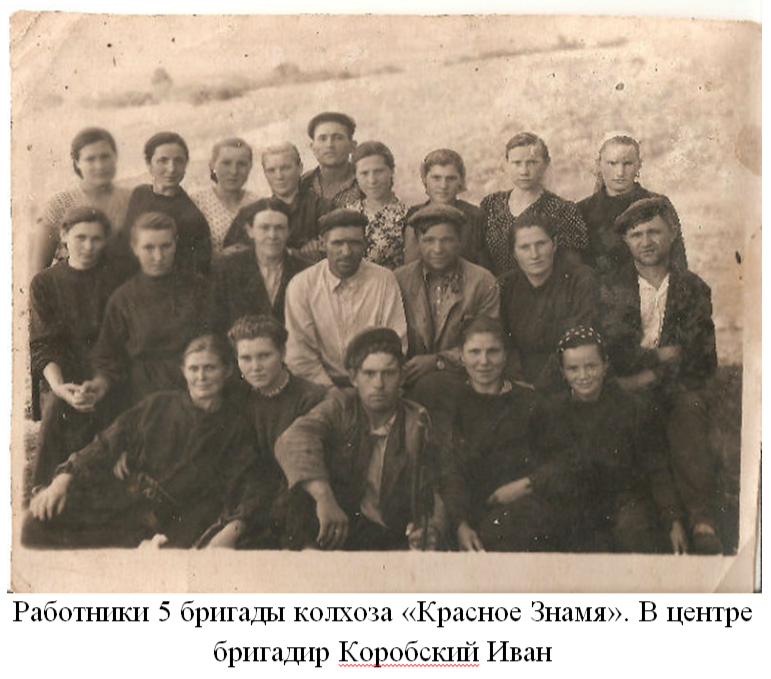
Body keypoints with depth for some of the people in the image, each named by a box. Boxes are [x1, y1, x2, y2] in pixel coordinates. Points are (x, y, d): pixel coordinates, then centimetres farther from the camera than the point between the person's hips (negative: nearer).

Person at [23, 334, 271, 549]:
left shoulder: (235, 429, 9)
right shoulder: (158, 405, 15)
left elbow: (249, 489, 0)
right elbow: (106, 444, 9)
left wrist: (229, 533, -20)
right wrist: (61, 481, -5)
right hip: (122, 500, 2)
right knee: (40, 522, -18)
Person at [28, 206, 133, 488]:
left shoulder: (119, 279, 10)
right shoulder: (45, 283, 11)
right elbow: (42, 345, 2)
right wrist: (59, 386, -19)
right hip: (67, 377, 0)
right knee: (58, 408, -29)